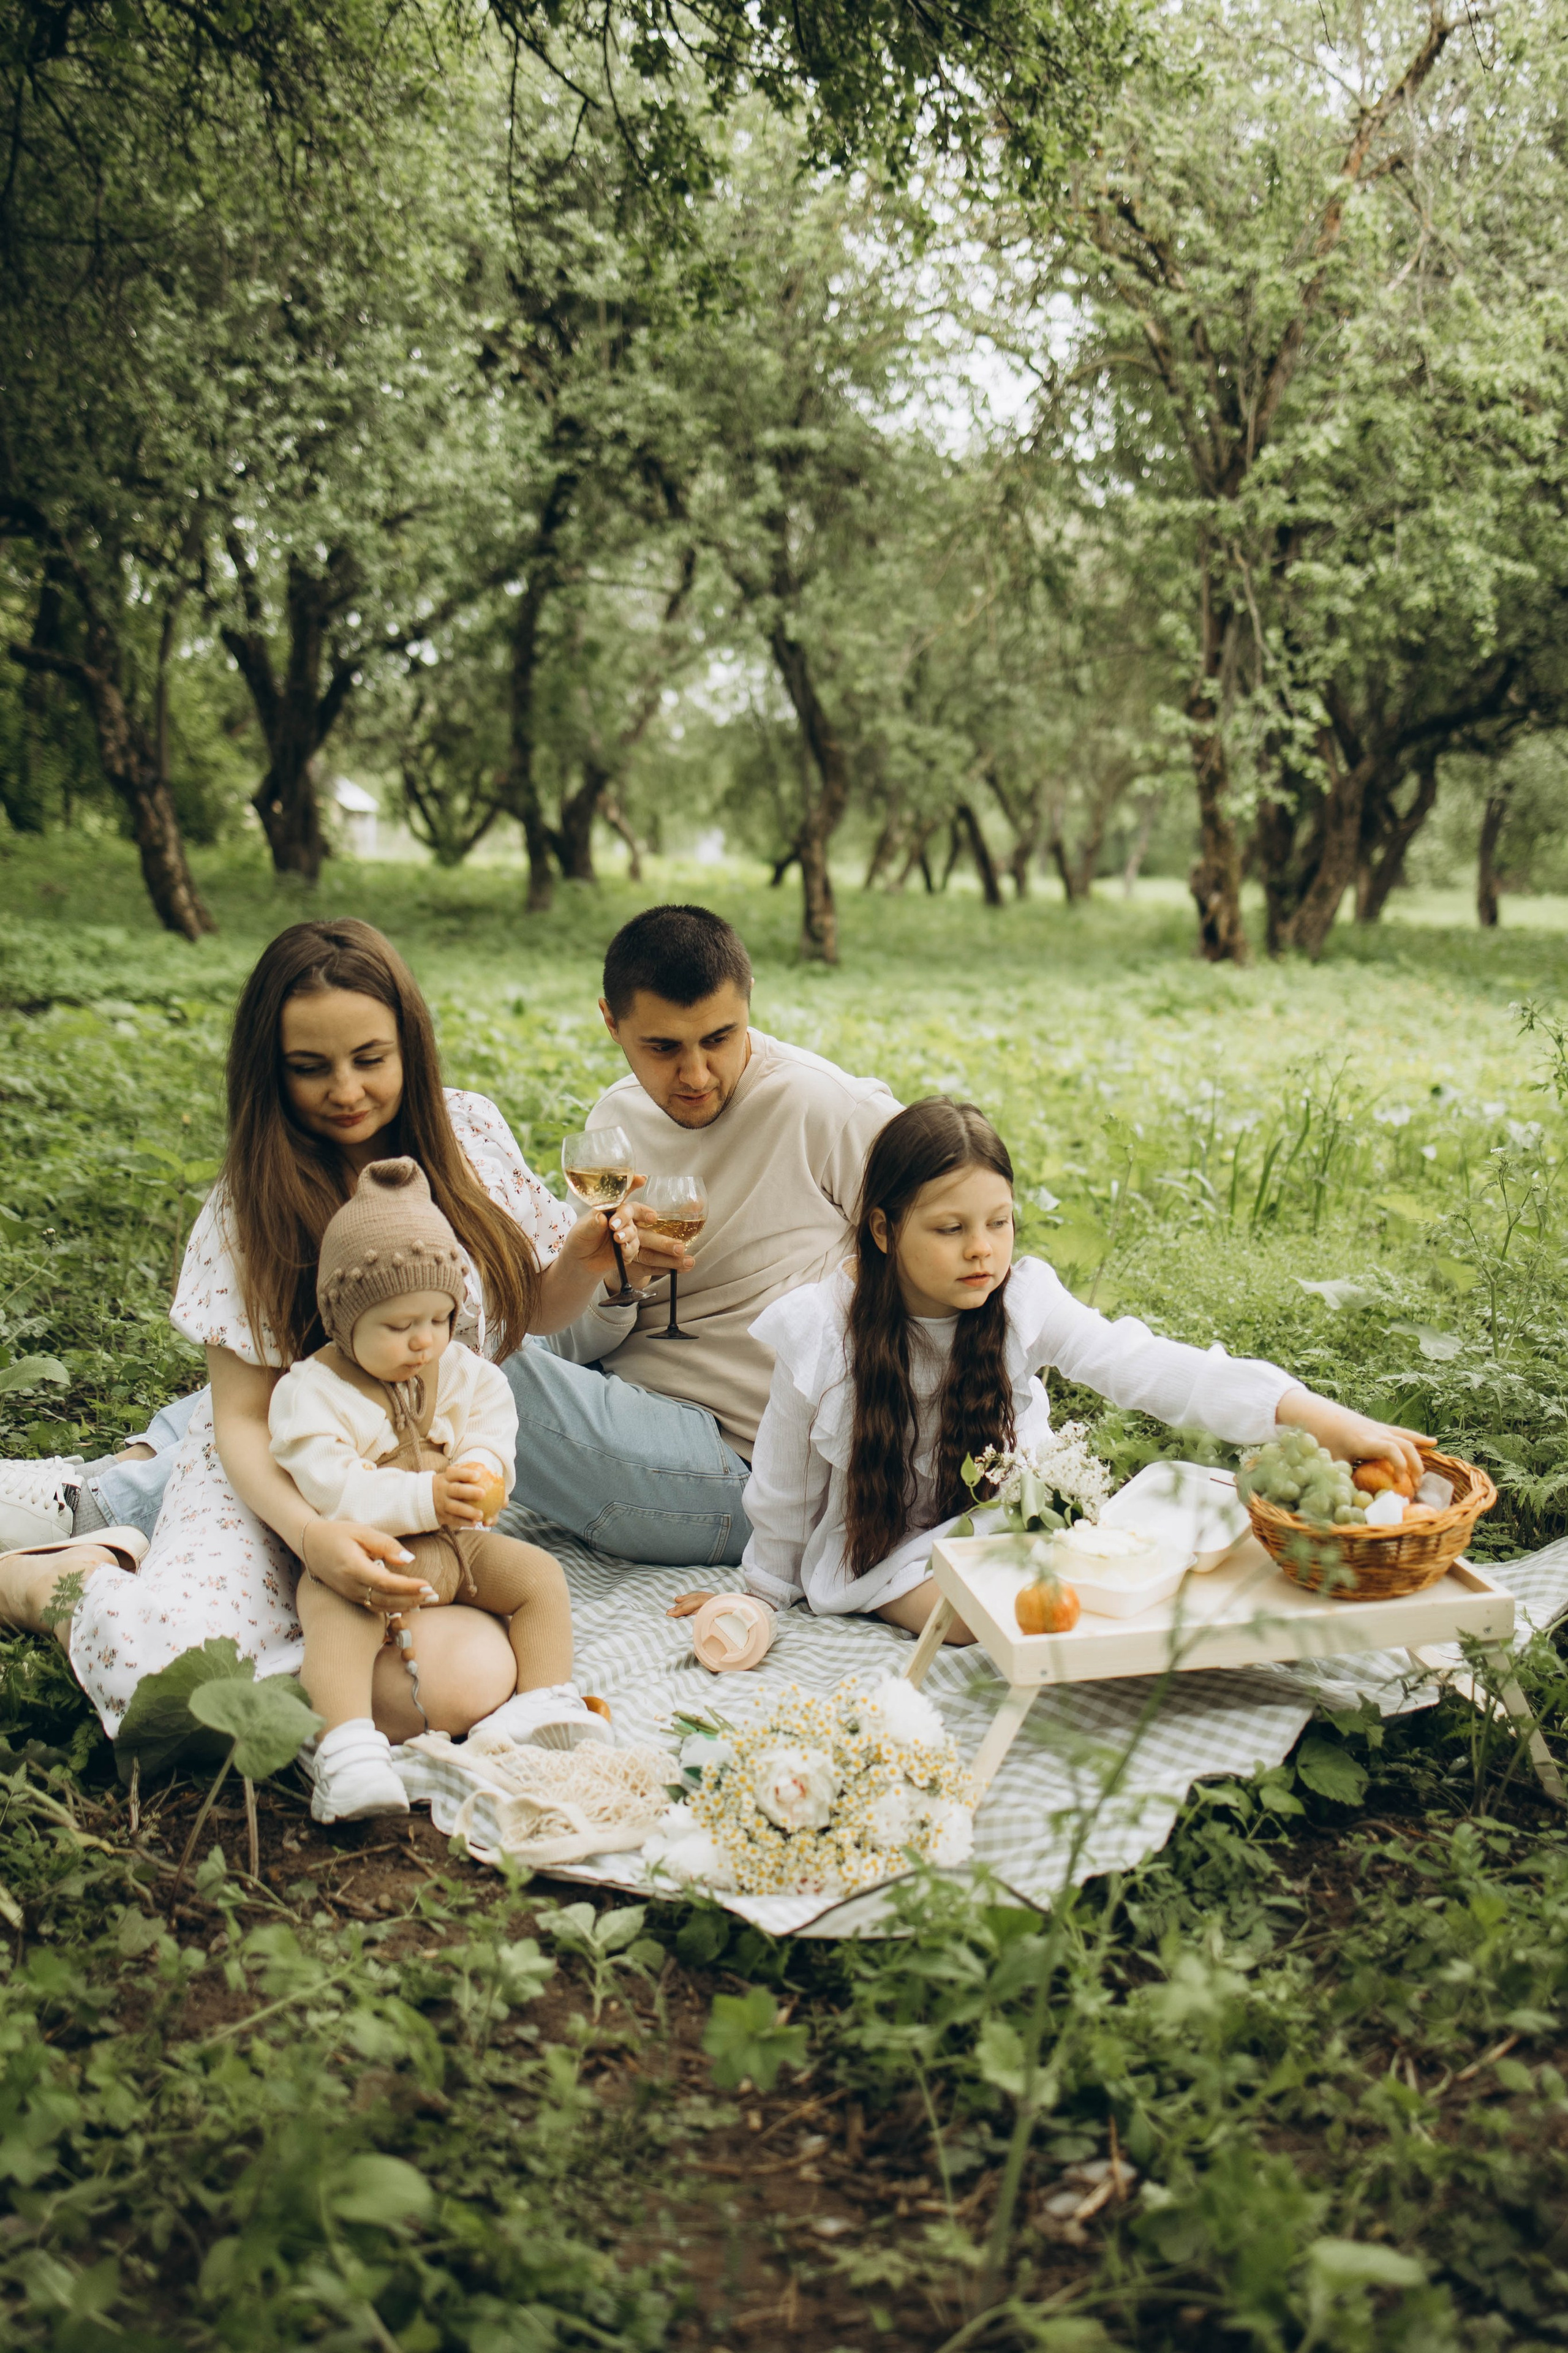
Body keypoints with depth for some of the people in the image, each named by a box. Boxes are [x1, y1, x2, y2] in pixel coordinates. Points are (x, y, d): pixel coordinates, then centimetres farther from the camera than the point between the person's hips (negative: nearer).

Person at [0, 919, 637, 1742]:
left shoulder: (468, 1133, -2)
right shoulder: (250, 1207, -10)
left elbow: (533, 1311, 11)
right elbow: (244, 1419, -11)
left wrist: (587, 1259, -12)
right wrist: (310, 1534, -31)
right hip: (279, 1485, -3)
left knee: (466, 1683, -29)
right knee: (161, 1667, -32)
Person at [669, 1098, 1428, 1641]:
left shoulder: (1024, 1301, -16)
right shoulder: (821, 1330, -19)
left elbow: (1145, 1366, -28)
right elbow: (787, 1481, -4)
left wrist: (1316, 1416, -41)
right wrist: (765, 1591, 9)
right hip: (885, 1544, -1)